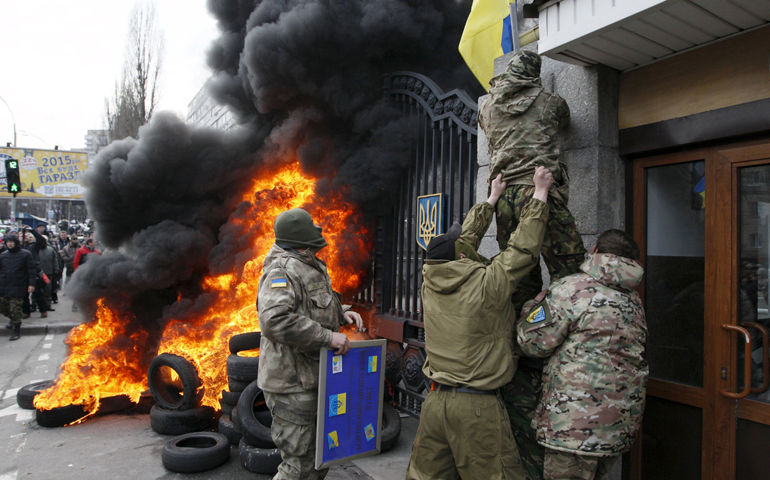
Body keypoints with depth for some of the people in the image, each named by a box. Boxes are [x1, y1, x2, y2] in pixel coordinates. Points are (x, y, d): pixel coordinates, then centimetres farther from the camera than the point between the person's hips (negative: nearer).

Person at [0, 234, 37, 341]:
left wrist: (31, 284, -11)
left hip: (17, 287, -5)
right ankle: (13, 319, 36)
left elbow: (32, 270, -4)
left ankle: (16, 331, 8)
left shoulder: (25, 255, -2)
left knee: (15, 310, -4)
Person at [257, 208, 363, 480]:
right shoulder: (283, 271, -20)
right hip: (291, 384, -10)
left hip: (314, 378, 10)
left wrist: (342, 314, 6)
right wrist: (328, 336, -30)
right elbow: (274, 320, -36)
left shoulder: (312, 268, 13)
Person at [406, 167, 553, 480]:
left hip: (435, 401, 6)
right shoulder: (487, 283, -15)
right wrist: (540, 193, 9)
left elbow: (467, 235, 15)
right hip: (477, 407, -6)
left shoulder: (431, 281, 2)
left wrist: (492, 199, 28)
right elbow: (524, 247, -3)